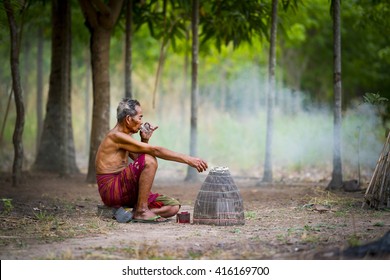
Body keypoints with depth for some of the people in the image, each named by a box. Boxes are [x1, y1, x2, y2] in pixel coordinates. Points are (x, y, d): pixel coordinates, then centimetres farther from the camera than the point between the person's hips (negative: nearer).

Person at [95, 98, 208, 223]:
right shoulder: (116, 136, -15)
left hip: (124, 192, 9)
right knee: (149, 160, -29)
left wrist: (145, 140, 9)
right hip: (111, 190, -9)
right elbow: (155, 150, -21)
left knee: (173, 206, -1)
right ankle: (141, 211, -23)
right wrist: (187, 159, -22)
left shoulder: (123, 136, 17)